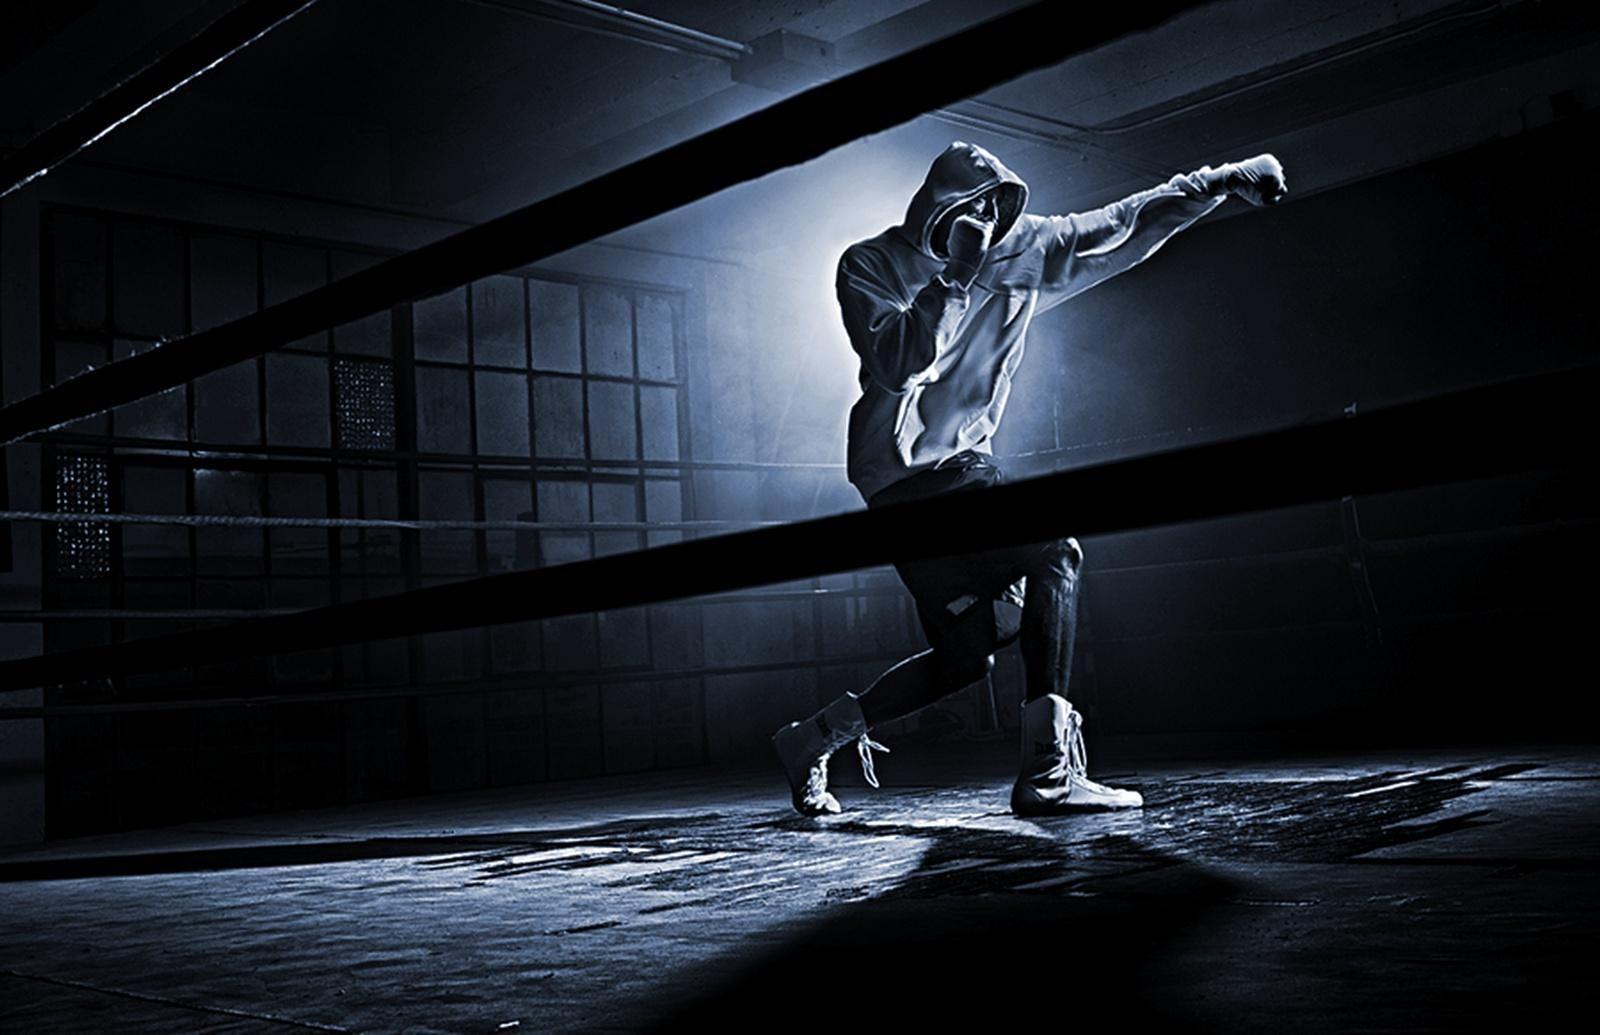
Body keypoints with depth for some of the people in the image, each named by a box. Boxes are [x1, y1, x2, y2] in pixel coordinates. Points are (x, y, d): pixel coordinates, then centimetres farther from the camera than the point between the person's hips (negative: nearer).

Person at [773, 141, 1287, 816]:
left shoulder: (1020, 250, 10)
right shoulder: (869, 267, -5)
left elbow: (1120, 228, 14)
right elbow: (896, 367, -20)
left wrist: (1221, 180, 12)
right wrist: (956, 276, -21)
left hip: (962, 466, 8)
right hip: (906, 475, -8)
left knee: (967, 653, 6)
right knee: (1052, 556, -22)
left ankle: (810, 740, 18)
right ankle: (1050, 774, -24)